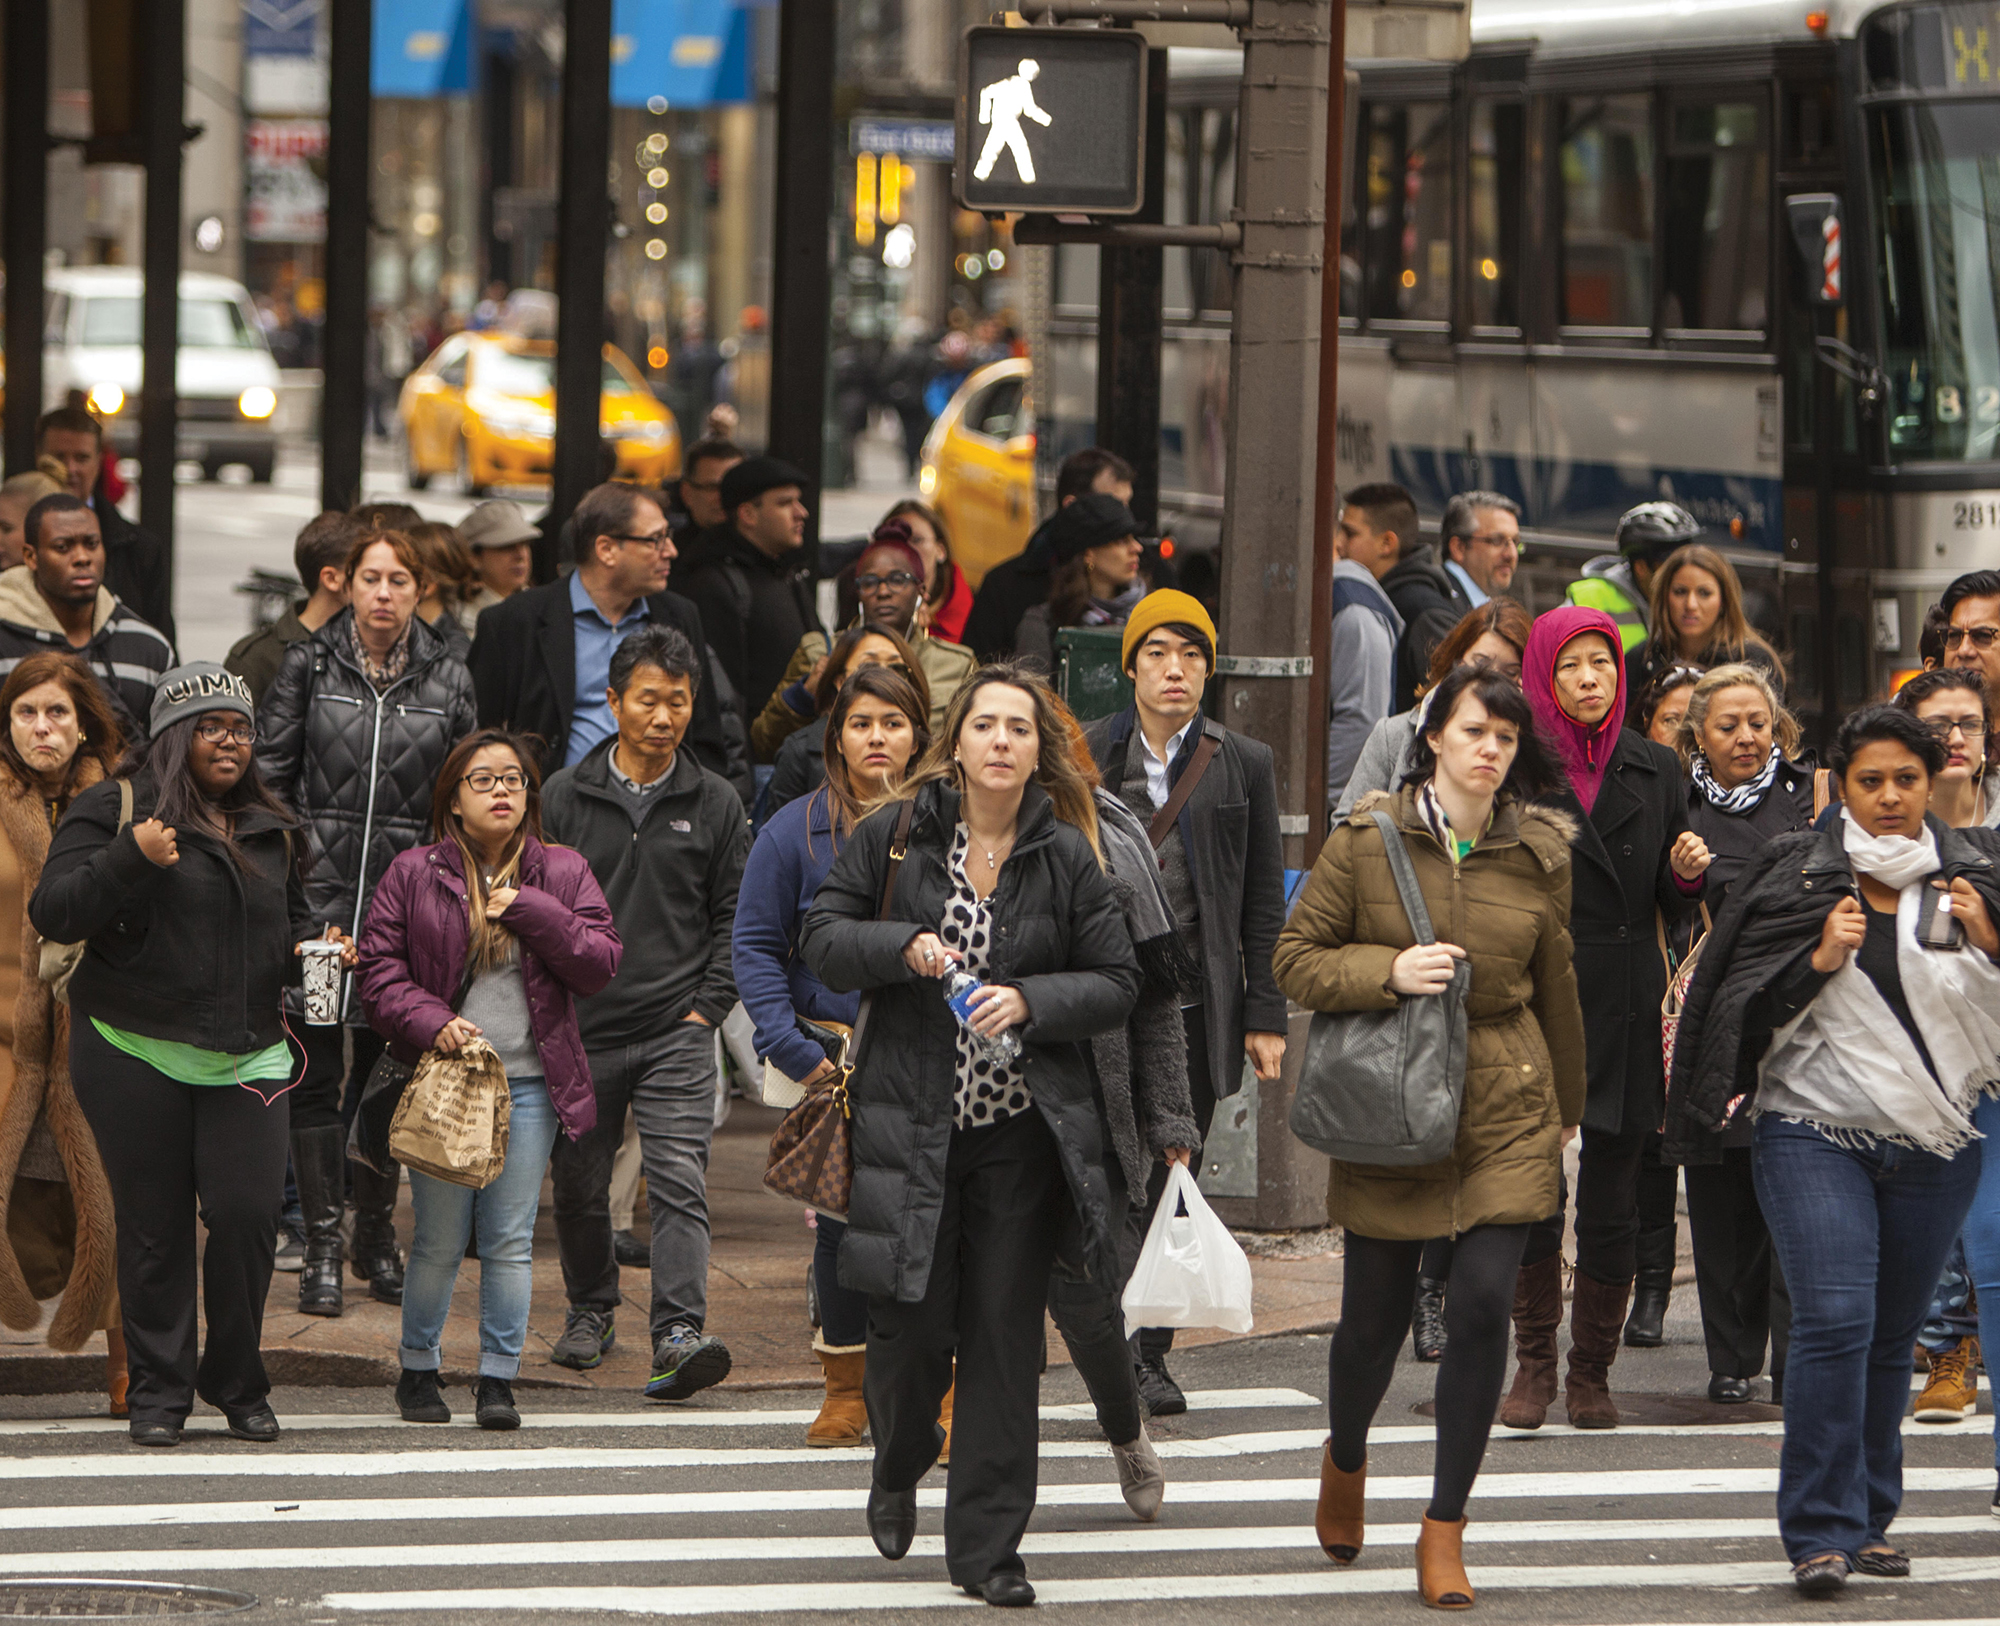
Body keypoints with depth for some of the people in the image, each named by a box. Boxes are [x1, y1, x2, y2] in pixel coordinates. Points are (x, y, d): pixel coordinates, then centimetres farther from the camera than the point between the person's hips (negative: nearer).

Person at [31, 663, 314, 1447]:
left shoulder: (270, 828, 16)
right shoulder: (113, 809, -1)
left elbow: (288, 921, 31)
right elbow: (52, 912, -10)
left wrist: (312, 948, 8)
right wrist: (131, 859, -23)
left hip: (244, 1059, 4)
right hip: (135, 1057, -4)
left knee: (247, 1214, -8)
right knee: (153, 1226, 0)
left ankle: (238, 1383, 9)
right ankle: (159, 1392, 11)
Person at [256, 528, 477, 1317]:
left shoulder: (447, 681, 5)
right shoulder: (307, 667, 2)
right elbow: (268, 774, 3)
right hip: (318, 888, -1)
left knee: (387, 1066, 7)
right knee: (317, 1067, -3)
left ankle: (376, 1235, 20)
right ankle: (322, 1245, 2)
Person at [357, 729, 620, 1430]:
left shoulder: (562, 873, 7)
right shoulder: (413, 875, 3)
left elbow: (600, 962, -1)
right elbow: (379, 971, 1)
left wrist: (531, 911, -12)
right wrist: (431, 1023, -14)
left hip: (530, 1082, 1)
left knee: (510, 1239, 1)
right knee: (439, 1240, 2)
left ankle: (498, 1378, 8)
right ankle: (418, 1371, 18)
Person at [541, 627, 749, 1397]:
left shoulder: (715, 804, 5)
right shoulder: (564, 797, 3)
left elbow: (734, 918, 9)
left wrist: (707, 1007, -1)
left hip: (677, 1035, -1)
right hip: (581, 1034, 1)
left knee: (679, 1181, -14)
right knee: (579, 1186, 11)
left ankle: (680, 1333, -20)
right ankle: (591, 1309, 33)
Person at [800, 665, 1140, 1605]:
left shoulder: (1068, 857, 2)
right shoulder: (895, 835, 1)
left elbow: (1116, 984, 4)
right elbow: (822, 941, 5)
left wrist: (1030, 1001, -13)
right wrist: (903, 948, -13)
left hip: (1023, 1130, 0)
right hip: (910, 1121, 0)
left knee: (1004, 1336, 0)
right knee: (912, 1326, -2)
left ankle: (986, 1546, 8)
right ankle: (897, 1471, 32)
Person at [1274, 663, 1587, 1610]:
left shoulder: (1540, 852, 4)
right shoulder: (1366, 840, -3)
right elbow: (1297, 957, 1)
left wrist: (1565, 1110, 24)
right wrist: (1387, 972, -16)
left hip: (1505, 1110, 1)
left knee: (1483, 1304, -10)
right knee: (1376, 1312, 5)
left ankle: (1444, 1530, 0)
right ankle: (1345, 1458, 39)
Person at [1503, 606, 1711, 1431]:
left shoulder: (1656, 771, 10)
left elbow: (1671, 909, 13)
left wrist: (1687, 874, -7)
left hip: (1624, 1011, 2)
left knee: (1611, 1199, 3)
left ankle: (1591, 1372, 13)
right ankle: (1535, 1363, 7)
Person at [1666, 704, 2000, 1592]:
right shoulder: (1796, 874, 1)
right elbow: (1754, 1007, 1)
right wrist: (1821, 960, -14)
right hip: (1816, 1134, -2)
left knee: (1893, 1335, 7)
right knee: (1835, 1322, -15)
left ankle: (1867, 1519, 21)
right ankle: (1822, 1534, -11)